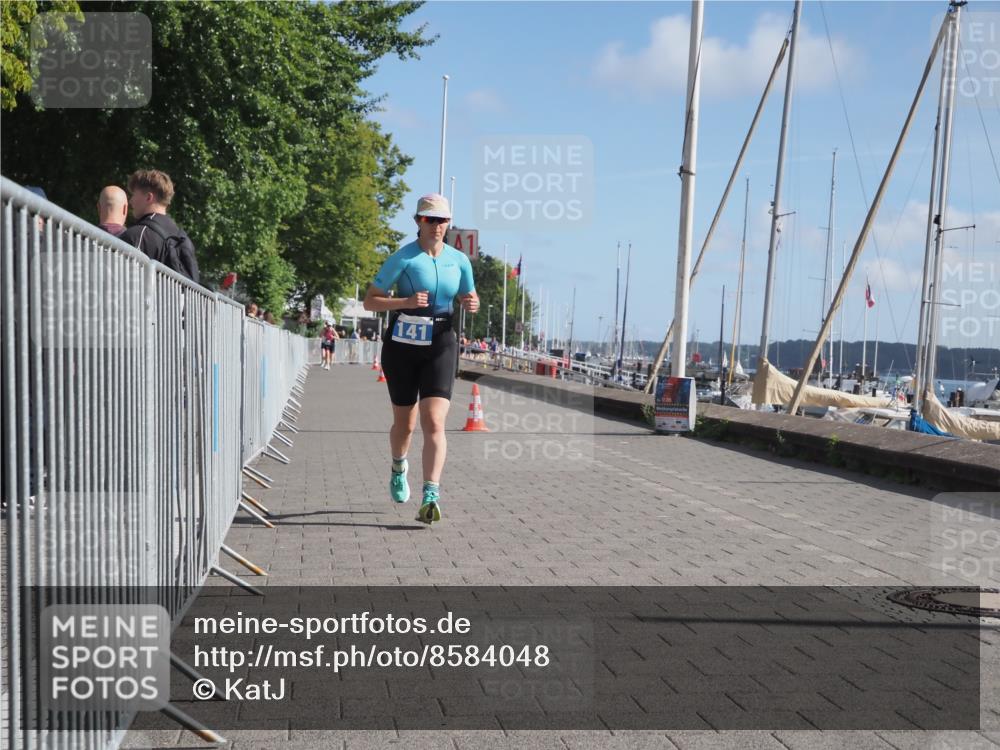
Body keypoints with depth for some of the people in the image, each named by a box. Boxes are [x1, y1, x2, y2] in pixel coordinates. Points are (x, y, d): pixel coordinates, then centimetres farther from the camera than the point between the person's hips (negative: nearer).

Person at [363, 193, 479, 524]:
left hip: (440, 346, 1)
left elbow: (469, 297, 19)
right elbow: (370, 301, -7)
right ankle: (399, 469, 44)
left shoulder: (459, 260, 4)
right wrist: (405, 302, -23)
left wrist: (472, 304, -6)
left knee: (434, 422, -15)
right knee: (404, 423, 12)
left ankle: (430, 496, -19)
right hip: (402, 346, -1)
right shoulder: (402, 258, -7)